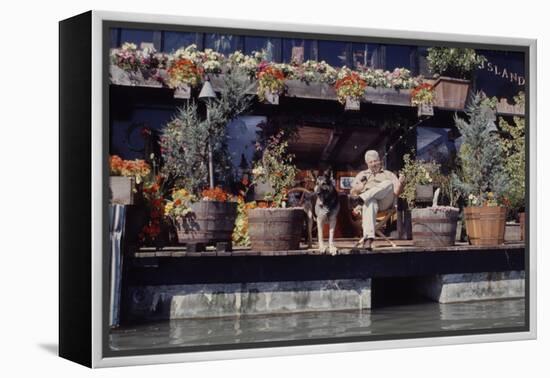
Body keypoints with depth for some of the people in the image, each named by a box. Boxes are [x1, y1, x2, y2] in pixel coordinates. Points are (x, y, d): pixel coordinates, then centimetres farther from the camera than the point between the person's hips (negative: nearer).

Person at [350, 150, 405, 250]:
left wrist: (400, 183, -7)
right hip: (369, 200, -1)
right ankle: (368, 238, -58)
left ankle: (362, 198, -49)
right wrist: (359, 187, -2)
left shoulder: (388, 174, 30)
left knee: (388, 184, -30)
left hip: (385, 201, 1)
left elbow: (396, 192, 15)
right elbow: (352, 192, 20)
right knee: (369, 205, -39)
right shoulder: (362, 175, 32)